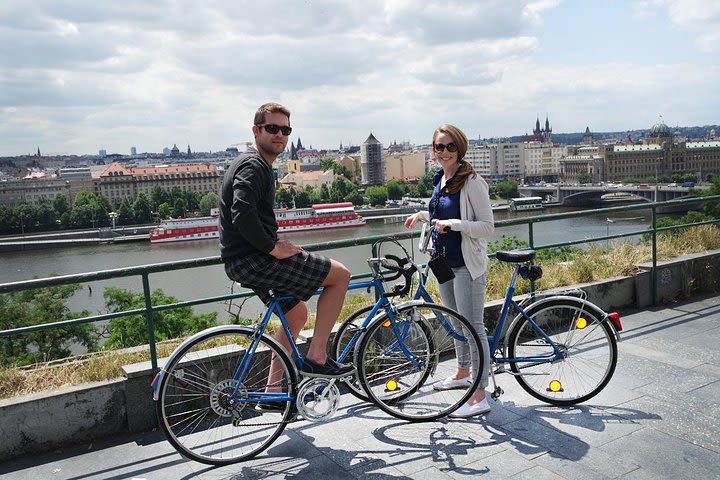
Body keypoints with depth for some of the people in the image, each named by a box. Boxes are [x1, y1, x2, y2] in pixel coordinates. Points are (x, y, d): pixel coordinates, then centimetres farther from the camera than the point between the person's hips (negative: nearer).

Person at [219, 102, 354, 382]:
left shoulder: (258, 165, 20)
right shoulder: (253, 166, -14)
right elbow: (243, 216, -30)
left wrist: (275, 244, 14)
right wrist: (274, 248, -18)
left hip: (243, 262, 11)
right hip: (253, 261, -11)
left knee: (296, 313, 23)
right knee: (340, 274, -6)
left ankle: (273, 390, 27)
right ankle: (316, 357, -3)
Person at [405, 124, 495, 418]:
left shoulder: (472, 182, -14)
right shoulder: (440, 179, 10)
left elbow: (487, 226, -17)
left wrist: (453, 224, -26)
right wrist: (423, 215, 15)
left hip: (467, 264, -8)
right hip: (443, 261, 8)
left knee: (473, 326, -5)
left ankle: (479, 397, 2)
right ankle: (462, 373, 39)